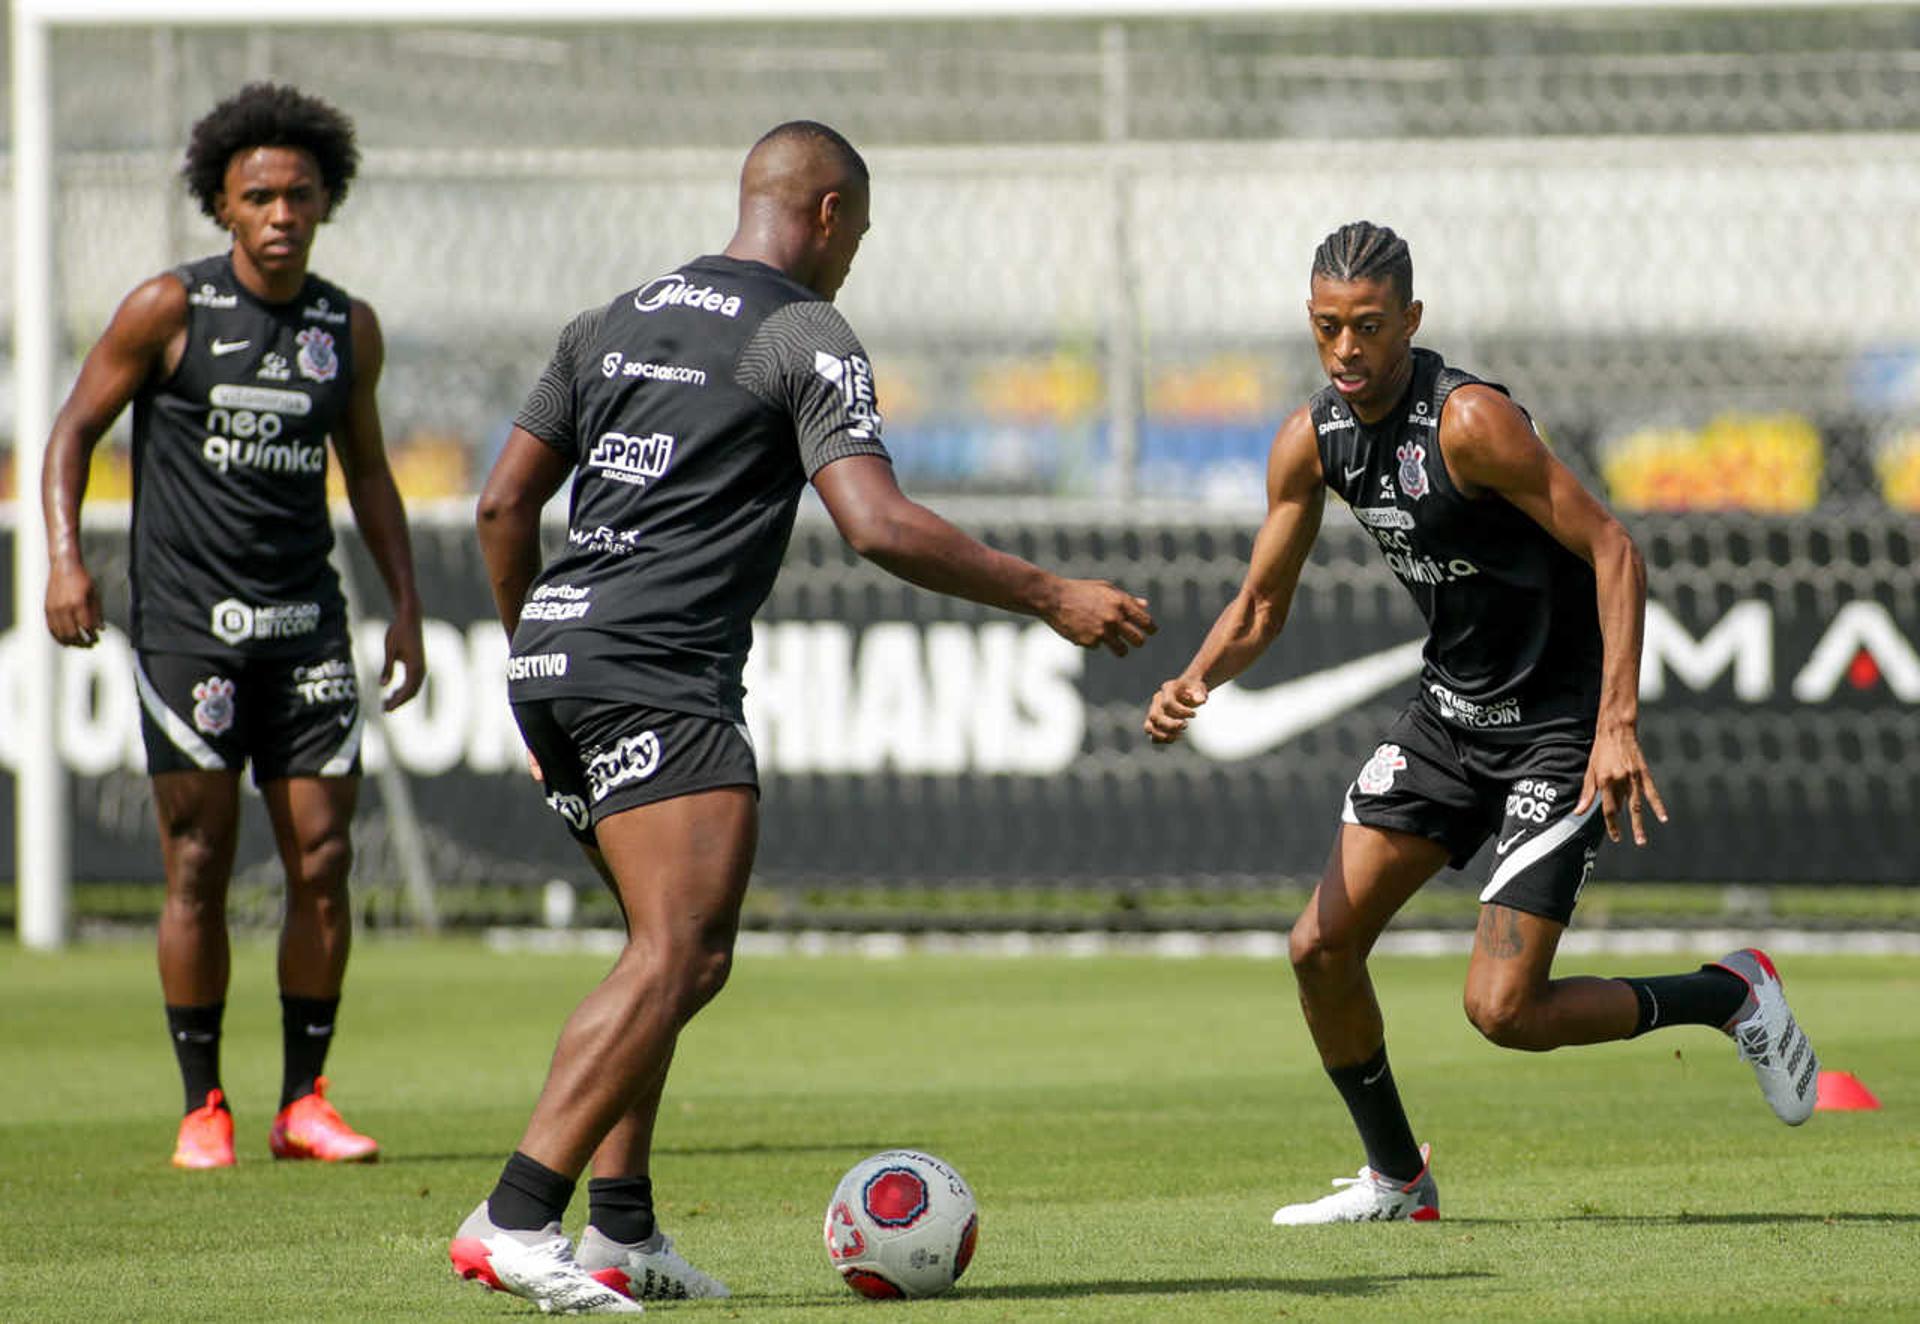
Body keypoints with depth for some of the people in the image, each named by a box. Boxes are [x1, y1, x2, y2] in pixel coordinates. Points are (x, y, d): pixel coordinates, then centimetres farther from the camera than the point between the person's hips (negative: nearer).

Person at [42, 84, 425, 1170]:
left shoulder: (349, 328, 9)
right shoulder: (170, 309, -3)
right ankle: (203, 1107, 4)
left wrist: (406, 608, 14)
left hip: (307, 621, 4)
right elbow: (76, 428, 2)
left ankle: (306, 1100, 7)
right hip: (187, 622, -4)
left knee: (324, 857, -2)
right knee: (200, 866, -4)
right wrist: (66, 558, -12)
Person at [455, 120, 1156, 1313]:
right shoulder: (808, 340, -2)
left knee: (678, 954, 18)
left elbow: (505, 504, 20)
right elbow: (880, 526, -14)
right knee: (681, 955, -15)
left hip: (553, 659, 9)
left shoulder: (618, 321, 21)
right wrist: (1049, 596, -8)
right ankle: (516, 1220, -25)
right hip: (658, 676, -9)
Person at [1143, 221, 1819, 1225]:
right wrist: (1195, 681, -12)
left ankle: (1728, 997, 10)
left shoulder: (1469, 420, -24)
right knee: (1322, 948, 0)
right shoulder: (1312, 442, -1)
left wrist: (1618, 725, -31)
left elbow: (1614, 551, -24)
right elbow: (1261, 605, 9)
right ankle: (1396, 1179, 19)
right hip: (1449, 712, 7)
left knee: (1503, 1009, -13)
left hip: (1557, 724, -7)